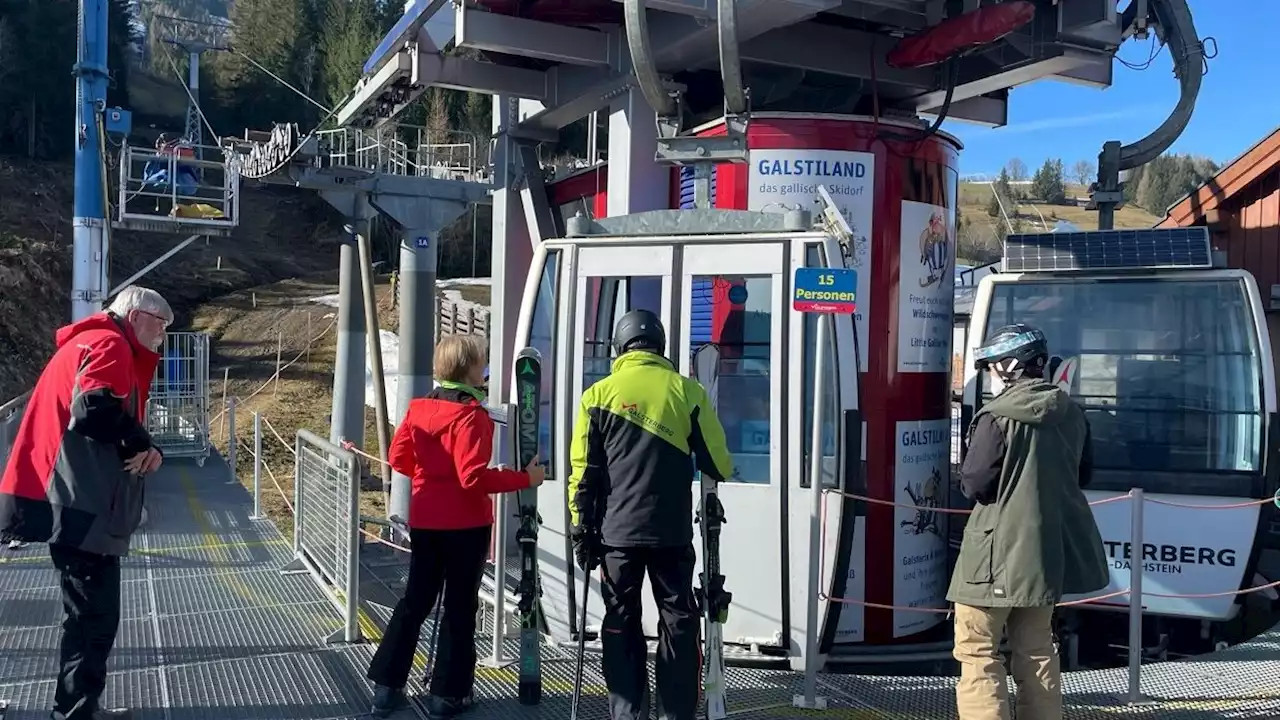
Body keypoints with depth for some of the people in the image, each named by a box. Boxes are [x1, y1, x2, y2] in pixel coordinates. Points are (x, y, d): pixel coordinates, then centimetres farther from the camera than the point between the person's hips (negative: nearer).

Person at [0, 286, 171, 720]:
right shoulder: (108, 344, -9)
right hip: (80, 508, -11)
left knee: (92, 615, 17)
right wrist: (141, 443, -11)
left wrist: (142, 449, 0)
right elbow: (95, 409, -27)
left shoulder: (95, 345, 25)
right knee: (95, 617, -5)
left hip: (82, 506, 11)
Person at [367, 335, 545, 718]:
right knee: (460, 606, 5)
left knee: (415, 600, 16)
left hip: (424, 521, 7)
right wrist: (525, 478, -18)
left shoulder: (418, 407, 5)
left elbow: (398, 457, 10)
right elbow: (474, 477, -23)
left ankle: (386, 686, 19)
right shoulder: (470, 415, -17)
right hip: (465, 525, -7)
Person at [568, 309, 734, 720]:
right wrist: (700, 464, 24)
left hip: (617, 532, 0)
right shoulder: (687, 391, 0)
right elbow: (720, 465, 1)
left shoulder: (599, 394, 0)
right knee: (678, 623, 11)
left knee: (621, 626, 10)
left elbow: (583, 473, -1)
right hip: (672, 532, 0)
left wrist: (582, 531, 5)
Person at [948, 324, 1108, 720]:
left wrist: (968, 479, 5)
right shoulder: (1071, 413, 4)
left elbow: (973, 485, -16)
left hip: (1001, 551, -7)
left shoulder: (997, 417, -17)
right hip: (1050, 547, 7)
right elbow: (1084, 474, 15)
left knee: (976, 650, 1)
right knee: (1035, 648, 19)